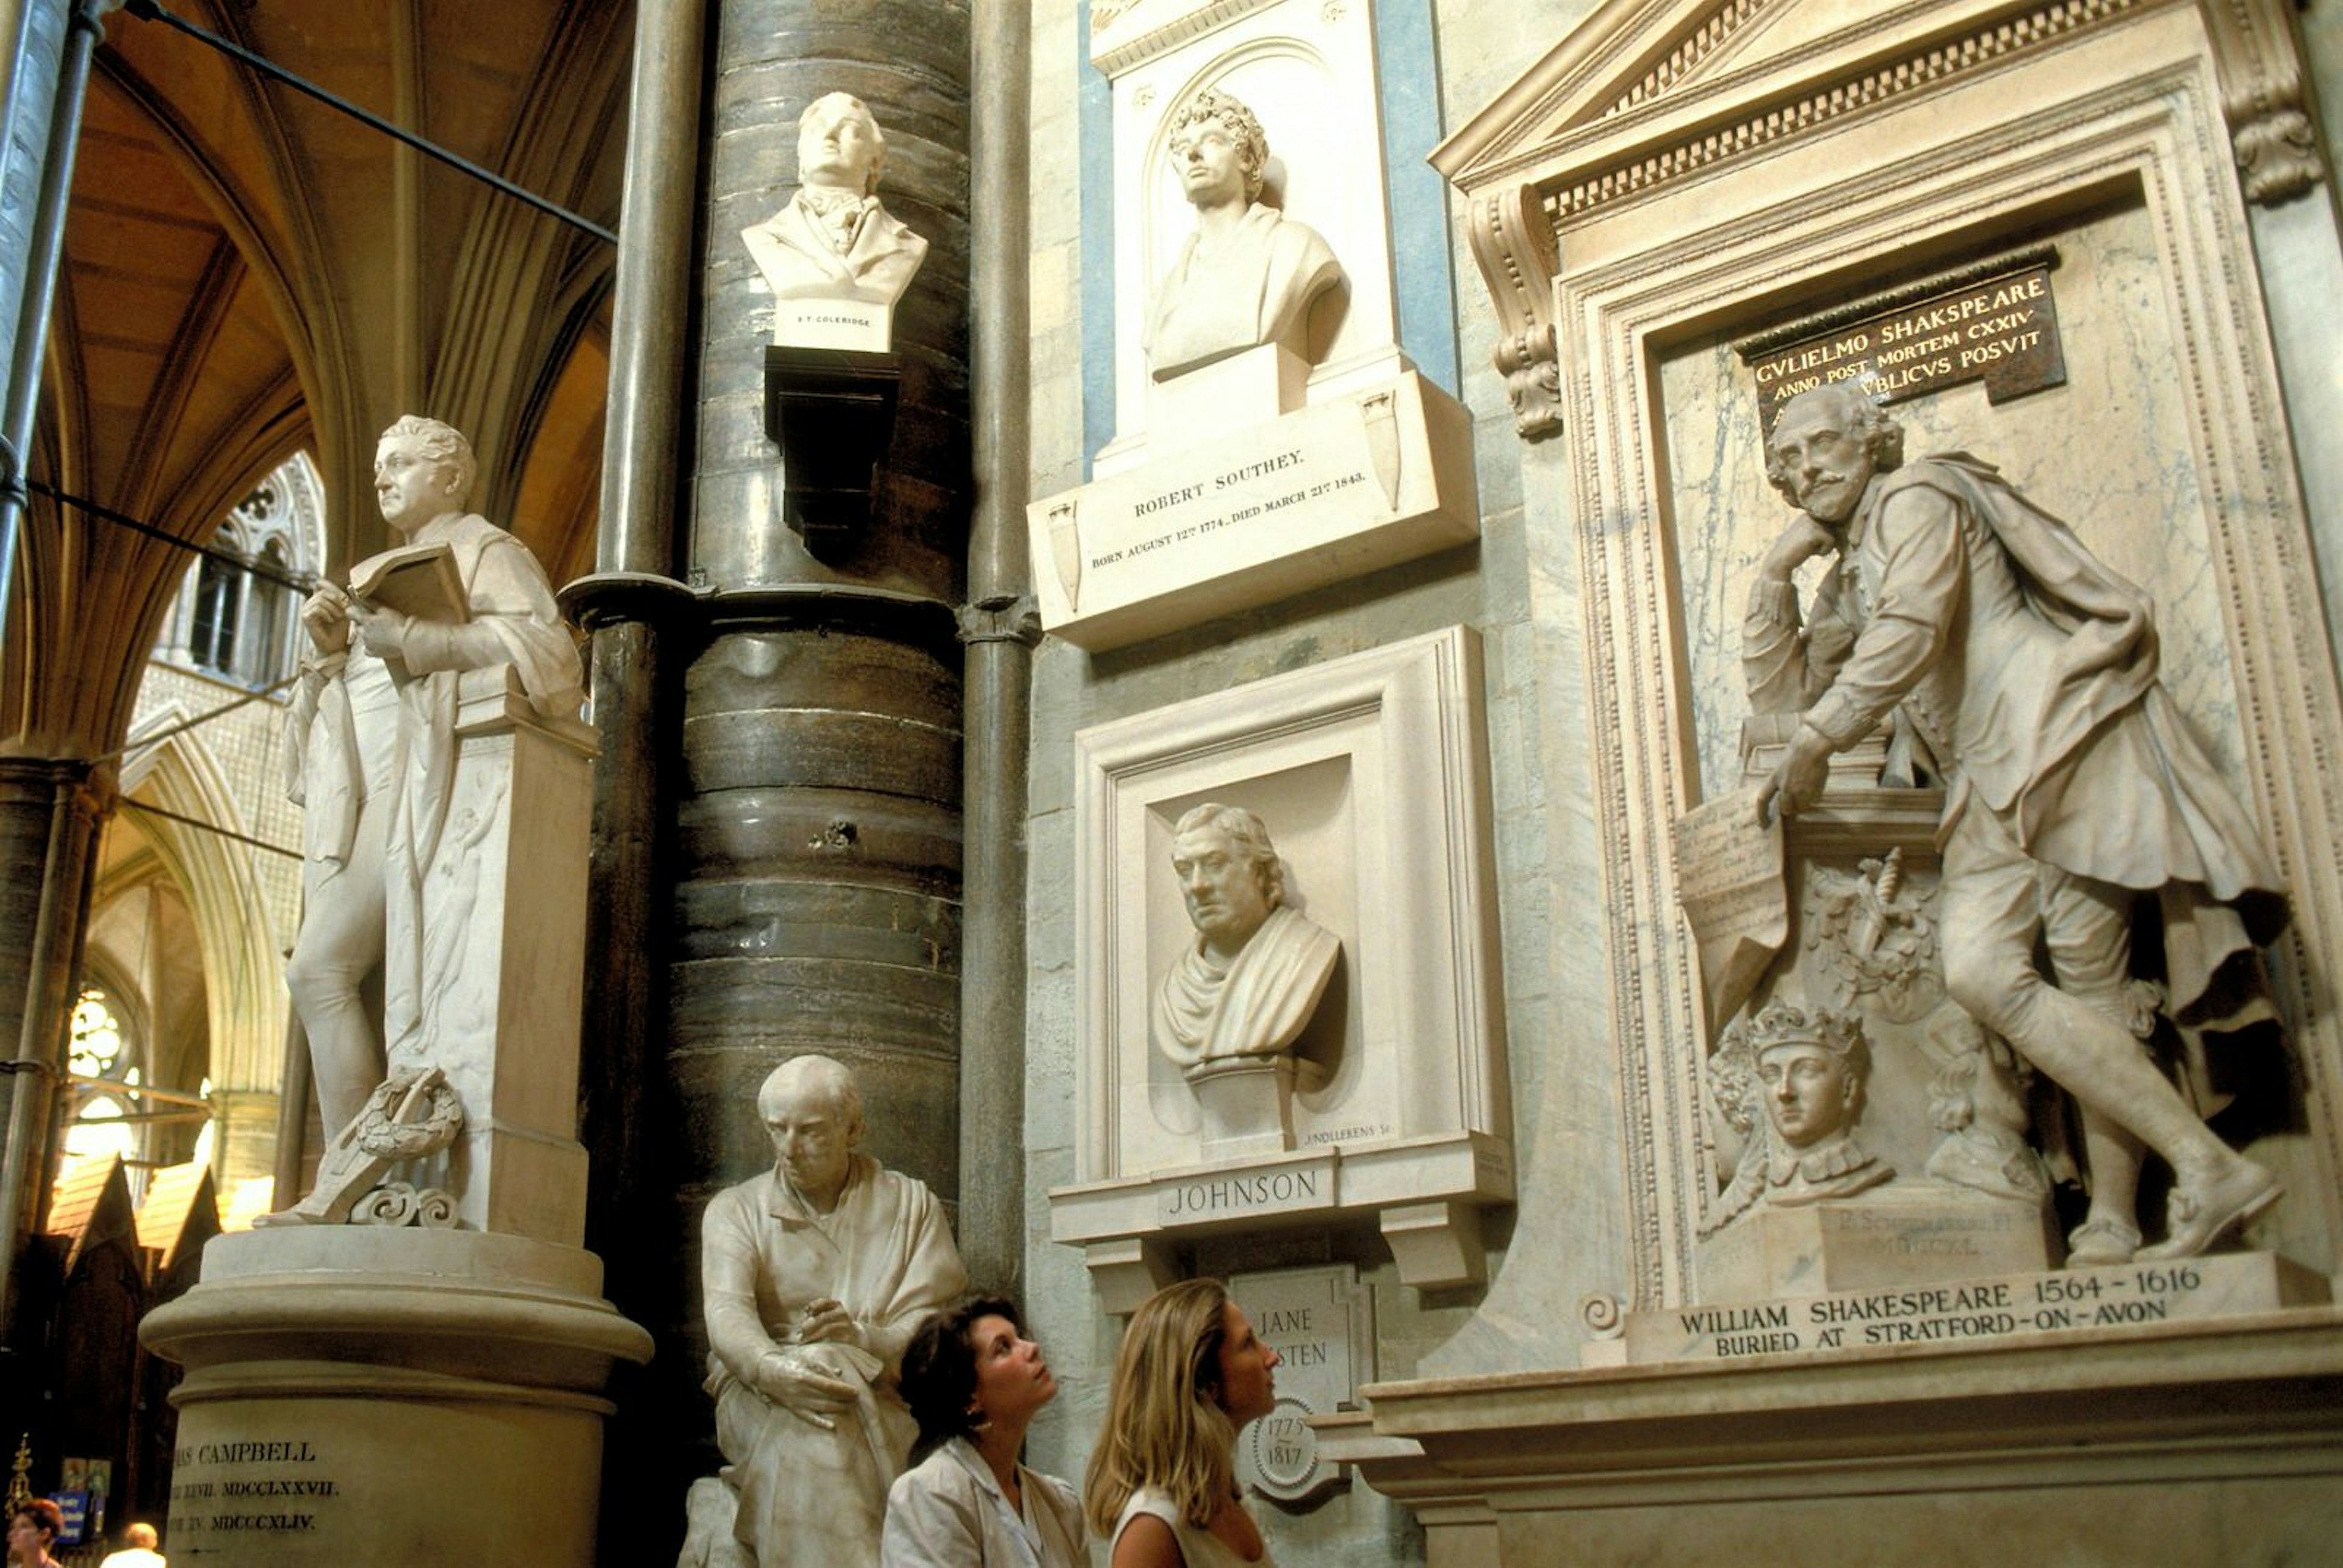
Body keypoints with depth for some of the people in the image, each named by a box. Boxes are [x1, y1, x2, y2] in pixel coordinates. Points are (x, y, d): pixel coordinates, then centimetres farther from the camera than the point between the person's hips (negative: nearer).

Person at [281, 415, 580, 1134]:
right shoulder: (372, 577, 28)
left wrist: (410, 639, -19)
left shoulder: (488, 552, 7)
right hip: (370, 801, 7)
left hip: (434, 788, -7)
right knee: (317, 971, -6)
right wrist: (330, 649, 5)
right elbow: (338, 697, 27)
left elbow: (546, 647, -13)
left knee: (423, 990, -14)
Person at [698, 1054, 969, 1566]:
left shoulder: (912, 1205, 15)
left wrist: (866, 1338, -21)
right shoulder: (734, 1210, 15)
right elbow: (726, 1312, -7)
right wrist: (770, 1367, -31)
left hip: (883, 1398, 0)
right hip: (760, 1398, 0)